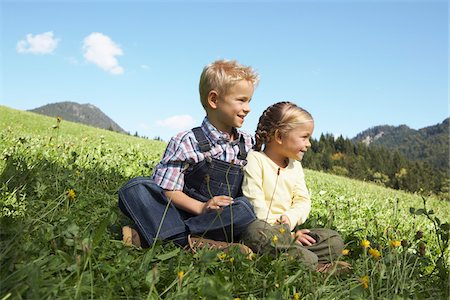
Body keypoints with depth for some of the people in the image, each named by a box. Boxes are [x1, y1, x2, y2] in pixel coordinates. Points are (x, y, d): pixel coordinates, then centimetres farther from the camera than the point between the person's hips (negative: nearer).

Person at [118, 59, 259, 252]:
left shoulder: (248, 144, 8)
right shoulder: (187, 142, -5)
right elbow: (166, 190, -8)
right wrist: (201, 207, -21)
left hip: (222, 220, 3)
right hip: (181, 212, -3)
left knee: (246, 209, -31)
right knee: (135, 188, -22)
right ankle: (193, 241, -34)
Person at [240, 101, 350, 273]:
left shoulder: (295, 166, 18)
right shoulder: (256, 160, -5)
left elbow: (303, 201, 11)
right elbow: (255, 204, -14)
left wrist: (289, 219, -13)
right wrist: (286, 233, -16)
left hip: (287, 230, 7)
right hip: (263, 228, -6)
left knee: (335, 241, -7)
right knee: (257, 233, -41)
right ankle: (314, 264, -36)